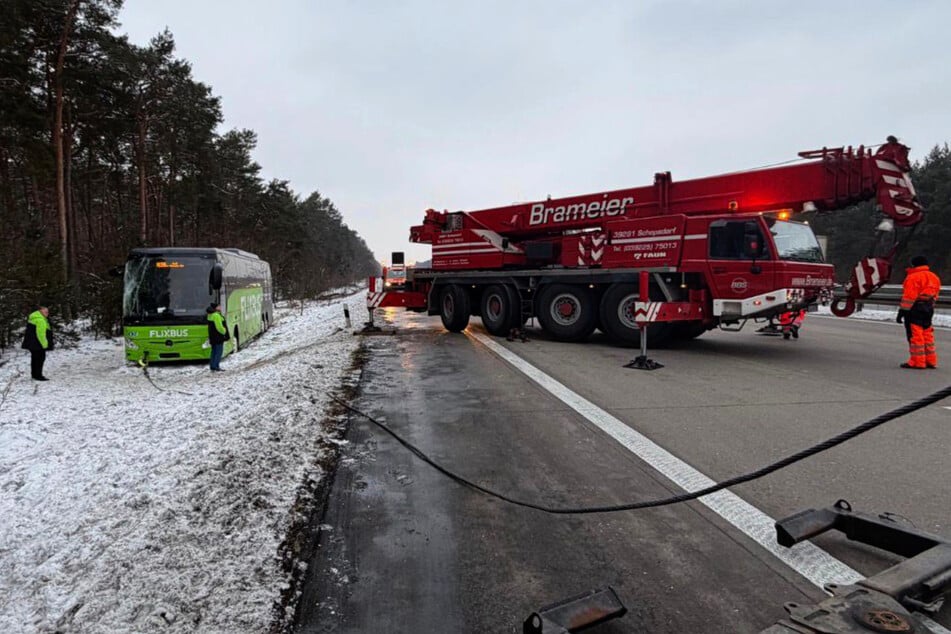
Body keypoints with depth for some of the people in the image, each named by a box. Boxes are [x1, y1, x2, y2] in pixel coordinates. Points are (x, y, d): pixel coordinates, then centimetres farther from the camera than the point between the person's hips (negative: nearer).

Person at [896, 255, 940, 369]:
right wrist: (929, 308, 22)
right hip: (928, 309, 9)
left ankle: (917, 362, -3)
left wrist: (902, 311, -15)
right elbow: (934, 296, 17)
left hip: (914, 309, -9)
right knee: (927, 335, 16)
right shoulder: (934, 277, 16)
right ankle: (931, 361, 21)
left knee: (915, 336, -5)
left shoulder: (913, 277, -12)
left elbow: (909, 297, -17)